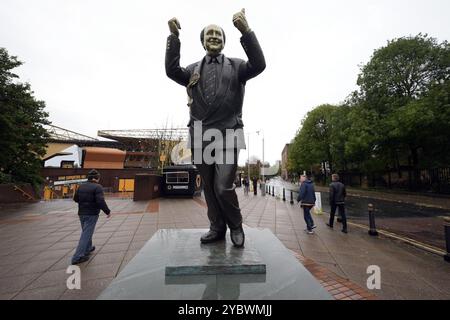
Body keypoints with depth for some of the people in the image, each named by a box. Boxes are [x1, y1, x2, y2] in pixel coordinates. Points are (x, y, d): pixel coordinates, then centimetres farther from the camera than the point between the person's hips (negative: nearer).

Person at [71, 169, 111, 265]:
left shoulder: (81, 186, 6)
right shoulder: (97, 187, -16)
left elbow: (75, 199, 15)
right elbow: (101, 201, -24)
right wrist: (108, 211, -14)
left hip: (82, 213, 7)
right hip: (91, 214, -7)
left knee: (86, 232, 24)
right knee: (86, 234, -1)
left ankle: (88, 249, 39)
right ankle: (77, 257, 0)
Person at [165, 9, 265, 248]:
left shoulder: (236, 66, 13)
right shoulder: (194, 69, 18)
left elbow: (259, 65, -4)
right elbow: (172, 71, 2)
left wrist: (246, 31, -12)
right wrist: (174, 37, -5)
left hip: (227, 136, -2)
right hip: (200, 136, 3)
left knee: (223, 187, -9)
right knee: (209, 188, 8)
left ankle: (236, 226, 18)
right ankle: (217, 228, 26)